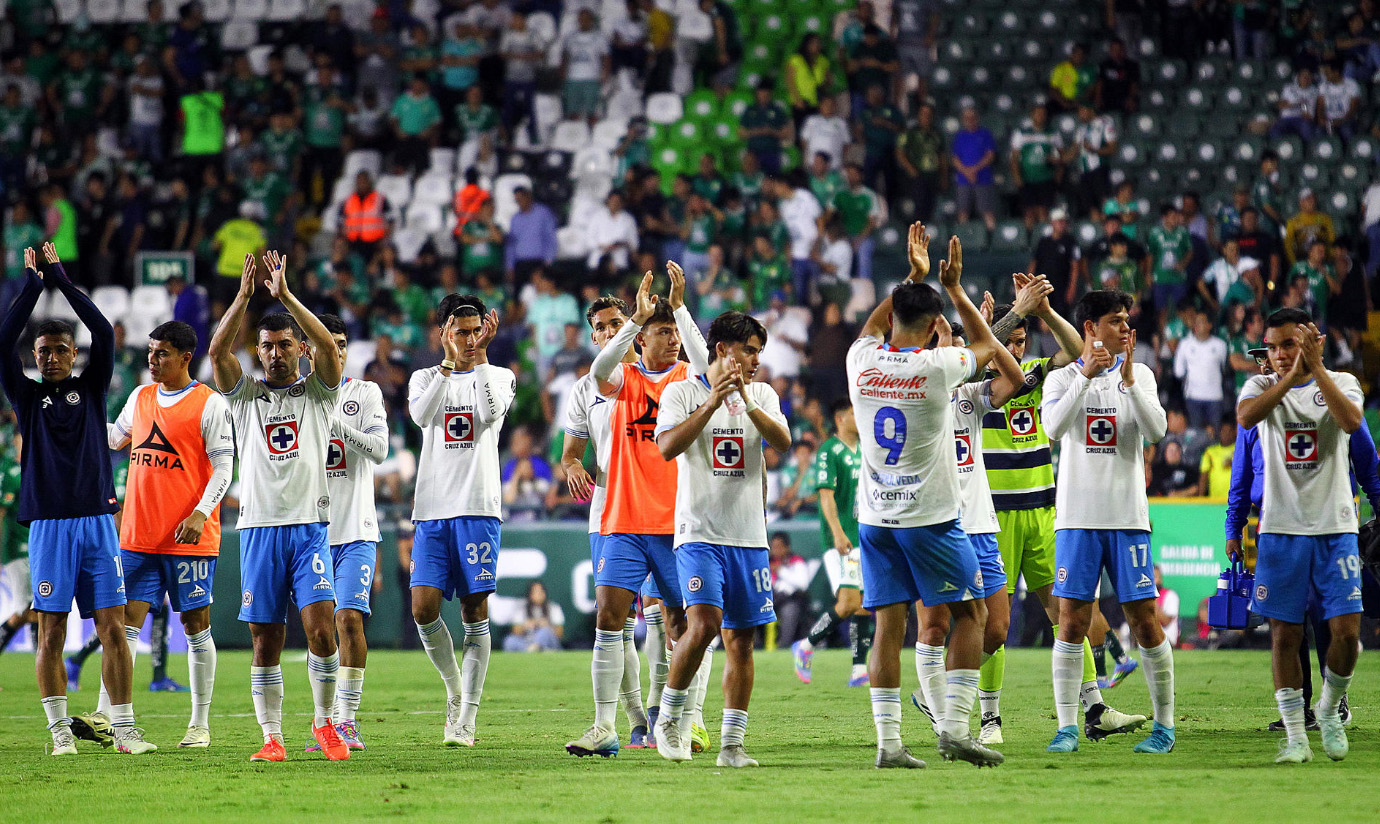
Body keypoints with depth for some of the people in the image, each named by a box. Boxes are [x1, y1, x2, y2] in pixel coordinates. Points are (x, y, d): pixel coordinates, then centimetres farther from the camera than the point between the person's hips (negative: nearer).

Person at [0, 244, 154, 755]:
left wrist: (62, 280, 2)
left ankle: (123, 728, 0)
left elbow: (104, 334, 1)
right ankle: (59, 730, 3)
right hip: (48, 522, -1)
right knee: (51, 634, -1)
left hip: (96, 520, 1)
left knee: (113, 628, -2)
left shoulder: (91, 388, 11)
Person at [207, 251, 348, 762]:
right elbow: (217, 352, -4)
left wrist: (285, 295, -12)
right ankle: (272, 737, 7)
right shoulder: (245, 395, 12)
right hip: (259, 526, 1)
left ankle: (324, 724, 2)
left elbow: (329, 345, -8)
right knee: (266, 641, 1)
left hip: (311, 525, -1)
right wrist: (244, 295, -10)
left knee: (320, 627, -14)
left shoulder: (318, 392, 9)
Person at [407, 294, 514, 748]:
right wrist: (448, 361, -16)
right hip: (432, 510, 2)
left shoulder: (500, 377, 8)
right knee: (423, 608, -8)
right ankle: (454, 688, 16)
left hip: (479, 508, -2)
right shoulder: (426, 378, 12)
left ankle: (466, 718, -1)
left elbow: (490, 412, -14)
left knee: (475, 611, -3)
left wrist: (480, 357, -17)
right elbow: (421, 414, -10)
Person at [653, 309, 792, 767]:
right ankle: (669, 718, -4)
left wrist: (746, 401, -16)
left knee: (741, 639, 3)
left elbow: (783, 443, -5)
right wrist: (713, 402, -18)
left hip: (749, 537, 4)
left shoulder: (762, 395, 11)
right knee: (704, 622, -21)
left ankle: (732, 743, 7)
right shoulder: (682, 392, 1)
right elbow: (667, 447, -14)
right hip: (700, 533, -4)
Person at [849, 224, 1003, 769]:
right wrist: (954, 289, 15)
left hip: (876, 518, 4)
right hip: (929, 517, -4)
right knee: (970, 613, 8)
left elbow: (873, 325, 23)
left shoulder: (862, 362, -3)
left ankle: (888, 742, -1)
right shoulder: (936, 368, -14)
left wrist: (912, 279, 26)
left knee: (889, 626, 4)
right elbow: (988, 345, 7)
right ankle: (954, 728, -1)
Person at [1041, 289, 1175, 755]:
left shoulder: (1139, 375, 6)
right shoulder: (1062, 378, 5)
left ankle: (1165, 725, 8)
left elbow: (1156, 431, -9)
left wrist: (1127, 378, -19)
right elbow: (1054, 426, -14)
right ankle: (1067, 728, 2)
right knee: (1072, 621, -4)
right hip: (1078, 518, 0)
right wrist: (1085, 376, -23)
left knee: (1144, 620, -1)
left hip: (1128, 517, 0)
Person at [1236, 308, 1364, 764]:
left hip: (1334, 525, -1)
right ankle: (1295, 735, 6)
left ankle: (1329, 710, 18)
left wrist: (1315, 367, -23)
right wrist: (1292, 376, -24)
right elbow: (1245, 416, -19)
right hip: (1282, 528, 1)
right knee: (1284, 633, -1)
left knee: (1347, 630, -7)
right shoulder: (1262, 386, 5)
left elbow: (1352, 421, -20)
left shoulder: (1341, 383, 3)